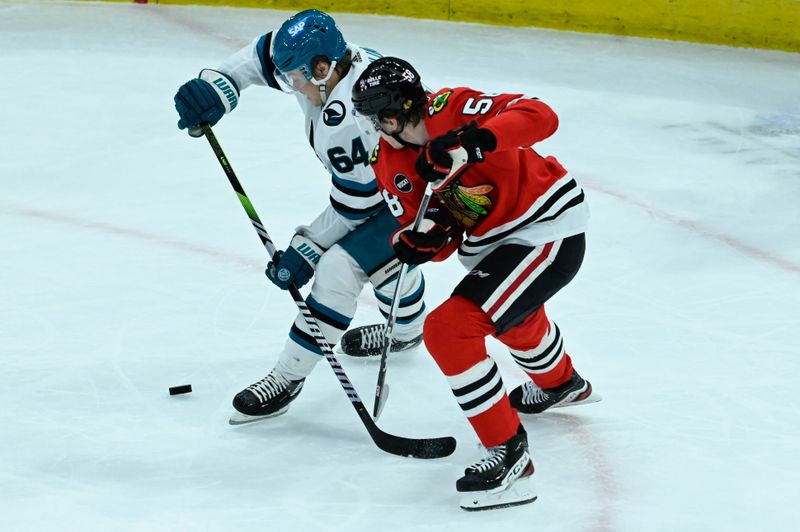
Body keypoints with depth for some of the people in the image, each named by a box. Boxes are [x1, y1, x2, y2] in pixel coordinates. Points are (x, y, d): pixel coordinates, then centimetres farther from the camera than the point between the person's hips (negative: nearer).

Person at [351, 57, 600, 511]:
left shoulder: (451, 110, -22)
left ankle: (508, 452, -14)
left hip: (549, 230, -10)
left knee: (450, 328, -21)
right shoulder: (389, 164, -1)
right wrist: (422, 239, -23)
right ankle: (562, 384, 73)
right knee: (516, 317, 39)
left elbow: (540, 116, -33)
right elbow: (439, 244, 0)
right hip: (492, 243, 10)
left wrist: (477, 139, -45)